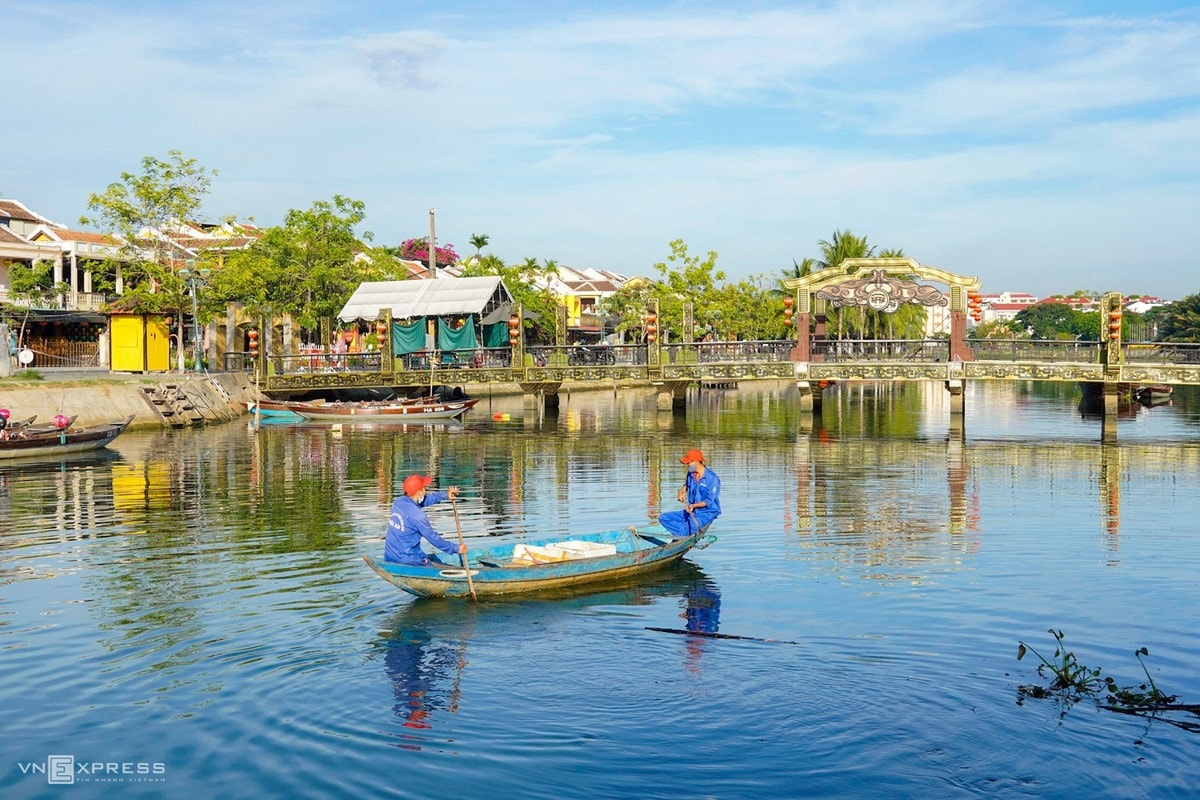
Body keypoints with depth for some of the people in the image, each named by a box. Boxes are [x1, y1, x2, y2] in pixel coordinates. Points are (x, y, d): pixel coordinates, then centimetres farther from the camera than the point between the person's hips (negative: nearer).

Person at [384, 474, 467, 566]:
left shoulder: (398, 501, 2)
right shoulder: (416, 515, -21)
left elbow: (425, 499, 19)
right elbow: (433, 538, -14)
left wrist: (445, 494, 16)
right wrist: (456, 549, -4)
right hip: (407, 560, -8)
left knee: (433, 558, 23)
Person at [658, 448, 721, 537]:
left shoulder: (712, 478, -16)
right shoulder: (691, 474, 6)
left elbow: (710, 501, -18)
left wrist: (694, 505, -30)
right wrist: (681, 493, 7)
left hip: (706, 514, -8)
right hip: (691, 511, 8)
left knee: (685, 529, -34)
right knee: (663, 518, -6)